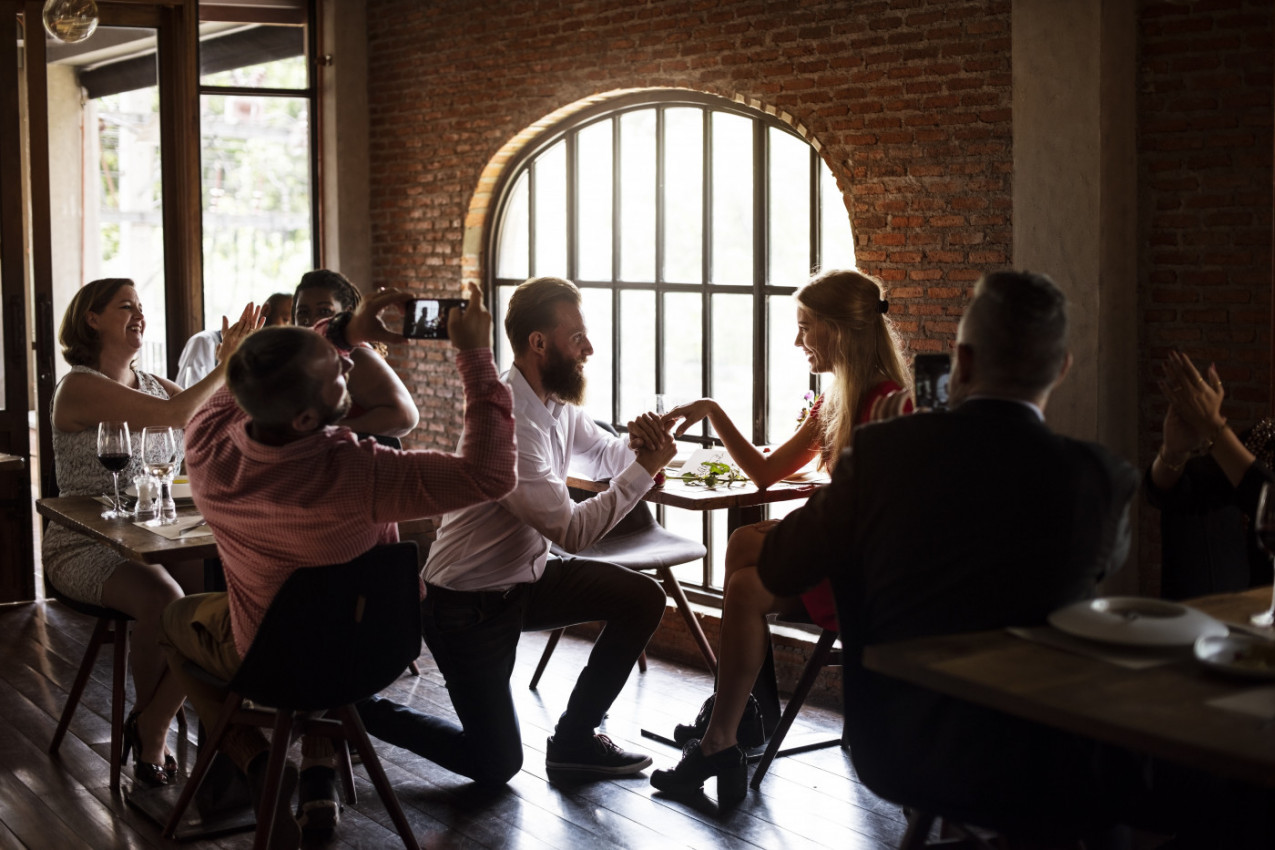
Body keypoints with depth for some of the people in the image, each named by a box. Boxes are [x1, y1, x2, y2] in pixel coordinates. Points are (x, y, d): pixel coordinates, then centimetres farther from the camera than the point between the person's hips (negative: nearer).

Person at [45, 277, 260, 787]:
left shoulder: (150, 384, 15)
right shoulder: (79, 387, -10)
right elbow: (175, 415, -21)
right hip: (83, 548, -6)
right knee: (163, 600, -34)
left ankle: (151, 726, -5)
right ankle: (149, 722, -5)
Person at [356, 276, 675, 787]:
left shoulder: (557, 403, -1)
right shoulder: (508, 420, -29)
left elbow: (604, 454, 17)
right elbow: (572, 531, -29)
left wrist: (642, 448, -7)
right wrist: (644, 468, -24)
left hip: (526, 578, 9)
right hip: (468, 604, -9)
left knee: (643, 599, -3)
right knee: (496, 766, -1)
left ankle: (574, 738, 10)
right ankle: (357, 708, 14)